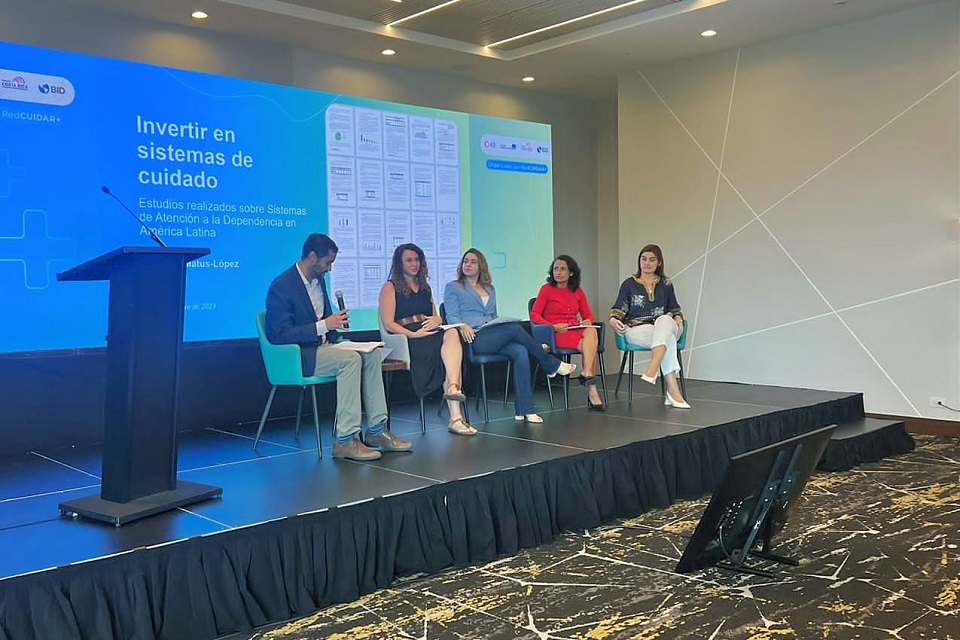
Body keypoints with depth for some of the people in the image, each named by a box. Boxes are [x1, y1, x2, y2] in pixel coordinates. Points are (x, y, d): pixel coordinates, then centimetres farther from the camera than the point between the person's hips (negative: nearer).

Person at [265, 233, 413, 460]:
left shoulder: (319, 280, 12)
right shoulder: (281, 286, -16)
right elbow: (282, 335, -22)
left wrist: (336, 323, 0)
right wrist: (323, 326, -25)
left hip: (321, 345, 9)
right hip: (296, 356, -9)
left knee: (371, 354, -8)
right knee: (351, 359, -28)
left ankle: (376, 430, -6)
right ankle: (345, 441, -28)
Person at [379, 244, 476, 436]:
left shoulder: (425, 287, 29)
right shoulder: (390, 287, 9)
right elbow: (388, 324, -3)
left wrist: (436, 320, 3)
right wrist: (413, 334, -17)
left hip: (430, 334, 5)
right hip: (406, 340, -5)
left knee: (452, 334, -31)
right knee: (448, 353, -32)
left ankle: (453, 387, -48)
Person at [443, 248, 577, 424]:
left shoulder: (490, 289, 28)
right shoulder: (453, 288, 12)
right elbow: (451, 317, 1)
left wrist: (502, 323, 5)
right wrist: (463, 325, -21)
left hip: (494, 335, 5)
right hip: (474, 338, -5)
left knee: (520, 352, -25)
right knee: (515, 328, -26)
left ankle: (524, 410, -29)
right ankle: (552, 365, -8)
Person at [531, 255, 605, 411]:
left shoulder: (578, 291, 18)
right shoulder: (547, 289, 5)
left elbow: (588, 314, 19)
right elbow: (534, 315, -1)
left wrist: (587, 321, -6)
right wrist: (553, 327, -16)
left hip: (576, 331, 4)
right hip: (556, 334, -4)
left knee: (591, 331, -32)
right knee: (590, 346, -30)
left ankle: (587, 374, -38)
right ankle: (592, 390, -35)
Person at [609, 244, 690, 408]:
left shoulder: (665, 284, 20)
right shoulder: (629, 284, 13)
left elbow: (674, 309, 23)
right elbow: (618, 309, 9)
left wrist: (678, 319, -1)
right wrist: (613, 320, -14)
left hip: (663, 326, 2)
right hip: (636, 330, -2)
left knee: (665, 319, -39)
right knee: (668, 340, -36)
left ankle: (652, 370, -54)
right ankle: (673, 390, -47)